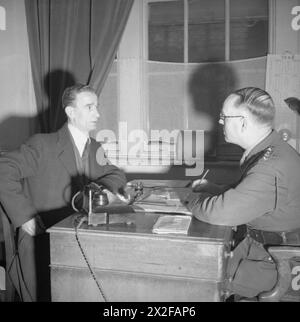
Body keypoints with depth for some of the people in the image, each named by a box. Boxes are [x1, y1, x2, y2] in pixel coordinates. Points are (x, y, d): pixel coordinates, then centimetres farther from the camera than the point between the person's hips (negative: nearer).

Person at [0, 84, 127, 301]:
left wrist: (107, 188, -7)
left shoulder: (95, 149, 9)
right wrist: (24, 215, -21)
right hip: (39, 247, -5)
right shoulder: (43, 144, -12)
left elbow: (116, 174, 16)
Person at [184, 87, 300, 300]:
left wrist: (191, 198, -12)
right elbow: (244, 196, 16)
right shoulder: (269, 149, 2)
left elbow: (221, 213, -32)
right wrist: (213, 189, 4)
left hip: (274, 263, -9)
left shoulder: (272, 169, -32)